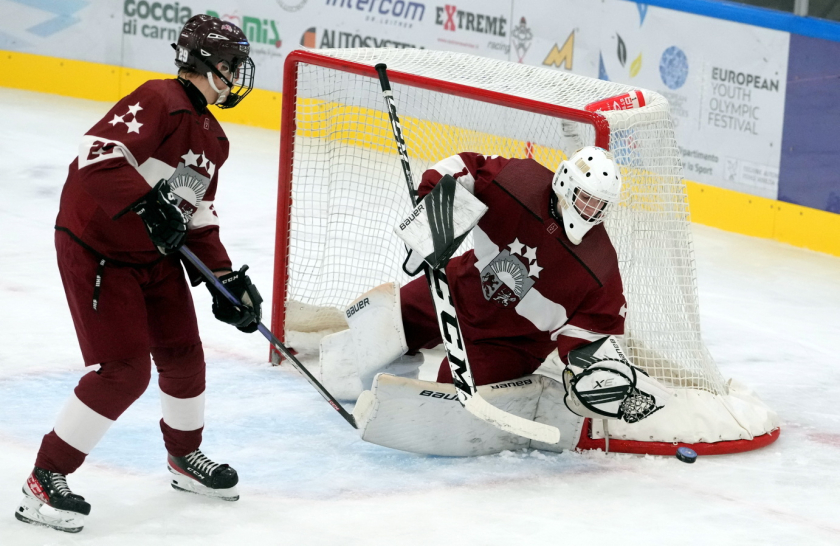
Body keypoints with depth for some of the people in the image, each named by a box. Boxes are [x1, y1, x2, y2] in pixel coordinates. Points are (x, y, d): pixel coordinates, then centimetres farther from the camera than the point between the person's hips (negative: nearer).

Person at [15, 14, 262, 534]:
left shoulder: (213, 139, 11)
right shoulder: (159, 102, -20)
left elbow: (200, 217, 17)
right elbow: (98, 154, -32)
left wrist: (224, 277, 8)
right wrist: (148, 204, -38)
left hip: (156, 254, 9)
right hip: (96, 250, -9)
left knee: (184, 355, 13)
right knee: (125, 370, -14)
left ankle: (186, 458, 38)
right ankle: (45, 480, -5)